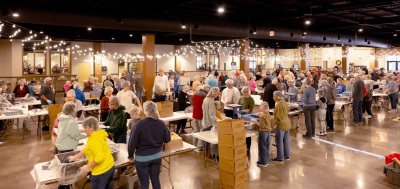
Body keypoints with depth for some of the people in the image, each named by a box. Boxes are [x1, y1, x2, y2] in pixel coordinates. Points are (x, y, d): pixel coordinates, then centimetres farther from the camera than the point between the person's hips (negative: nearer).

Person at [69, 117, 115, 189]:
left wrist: (88, 167, -19)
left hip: (102, 171, -9)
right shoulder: (96, 135, 7)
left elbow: (99, 157, -30)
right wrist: (75, 157, 24)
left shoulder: (95, 139, -24)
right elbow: (86, 149, 19)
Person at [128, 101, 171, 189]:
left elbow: (132, 141, -14)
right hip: (157, 156, 4)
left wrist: (130, 154, 2)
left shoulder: (140, 123, -20)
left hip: (142, 158, -4)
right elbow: (167, 139, 2)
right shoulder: (161, 123, -8)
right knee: (156, 180, 18)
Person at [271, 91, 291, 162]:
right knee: (286, 141, 16)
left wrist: (274, 123, -14)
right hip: (287, 124, 9)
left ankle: (280, 158, 7)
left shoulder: (279, 104, -20)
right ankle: (287, 156, 26)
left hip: (281, 125, -9)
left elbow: (278, 117, -21)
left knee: (279, 142, 0)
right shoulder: (284, 102, 8)